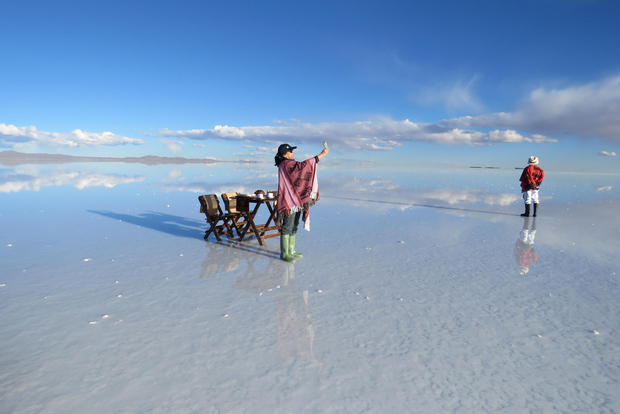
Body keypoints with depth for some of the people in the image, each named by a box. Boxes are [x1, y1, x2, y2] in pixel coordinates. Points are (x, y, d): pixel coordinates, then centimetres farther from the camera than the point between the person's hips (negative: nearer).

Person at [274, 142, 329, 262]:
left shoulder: (291, 164, 17)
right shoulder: (286, 165, -15)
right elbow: (302, 165, -25)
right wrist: (321, 154, -25)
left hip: (297, 200, 10)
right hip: (289, 201, -10)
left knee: (294, 227, 15)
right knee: (287, 227, -3)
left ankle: (291, 251, 24)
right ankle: (284, 254, 6)